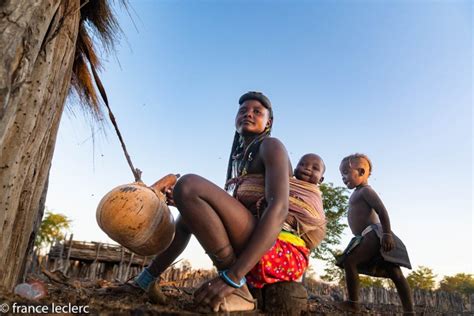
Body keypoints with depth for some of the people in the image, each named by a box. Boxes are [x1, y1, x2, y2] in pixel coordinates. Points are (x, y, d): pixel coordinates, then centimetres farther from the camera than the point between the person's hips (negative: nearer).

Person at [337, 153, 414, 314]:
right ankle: (409, 311, 6)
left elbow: (382, 211, -16)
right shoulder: (358, 194, 26)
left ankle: (353, 303, -11)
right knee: (395, 275, 5)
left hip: (374, 234, -10)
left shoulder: (365, 190, -4)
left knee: (349, 262, -14)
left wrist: (387, 234, -25)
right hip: (370, 237, 10)